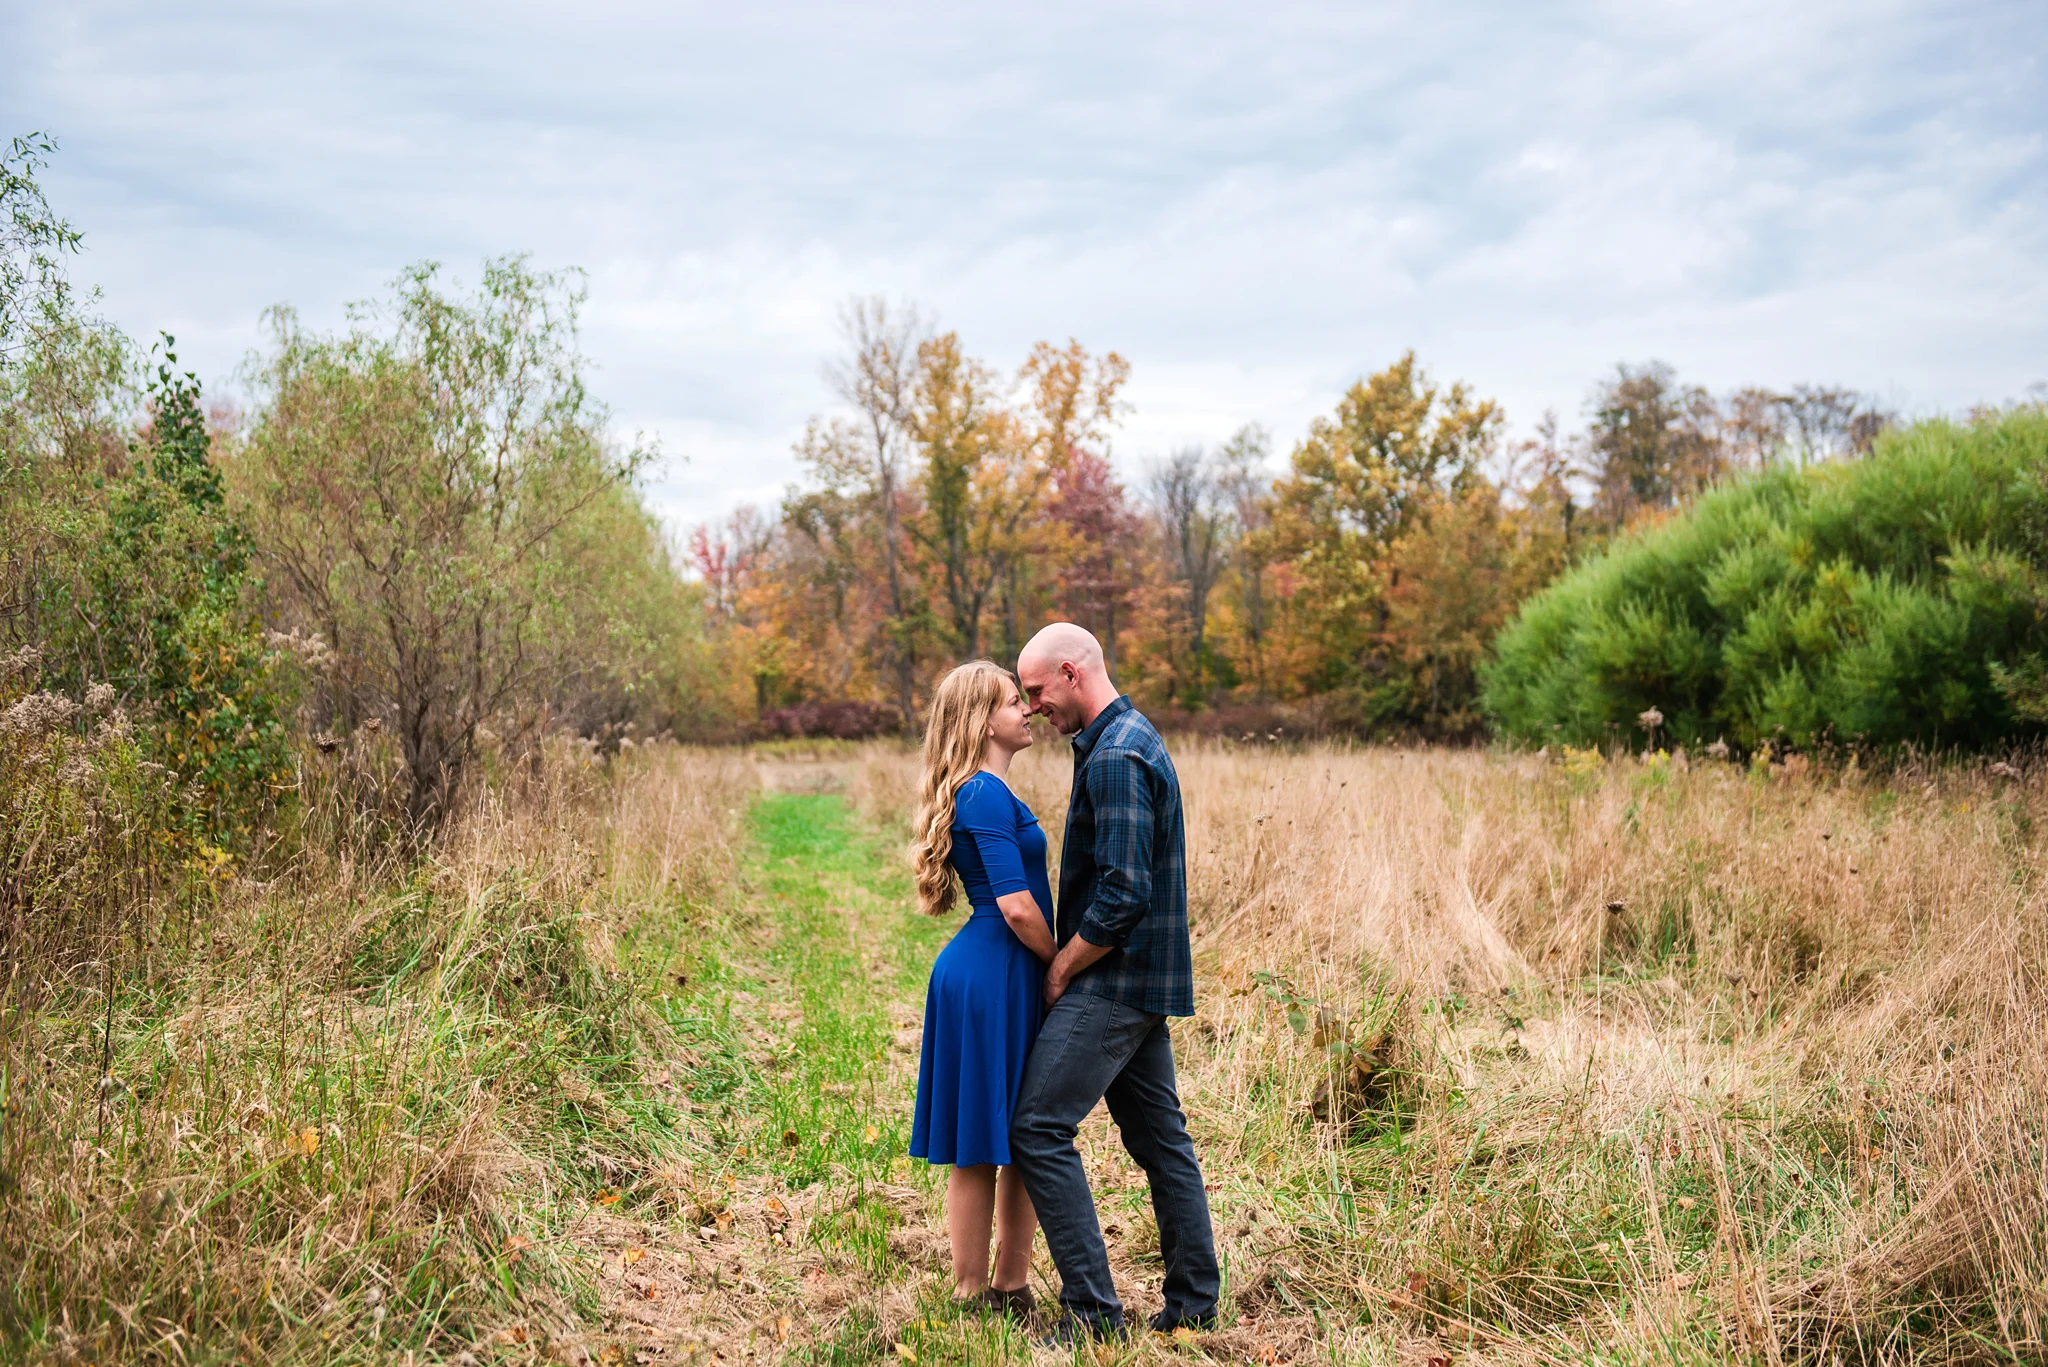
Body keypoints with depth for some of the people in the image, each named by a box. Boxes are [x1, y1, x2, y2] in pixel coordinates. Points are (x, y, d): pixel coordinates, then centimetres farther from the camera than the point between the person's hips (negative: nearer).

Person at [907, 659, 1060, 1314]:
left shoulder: (985, 792, 15)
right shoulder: (987, 795, -16)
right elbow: (1017, 906, -19)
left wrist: (1055, 967, 13)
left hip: (1009, 980, 10)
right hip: (992, 977, -10)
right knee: (980, 1149, 0)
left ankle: (1011, 1288, 22)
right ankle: (973, 1300, 10)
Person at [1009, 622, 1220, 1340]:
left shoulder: (1115, 758, -19)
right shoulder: (1133, 737, 15)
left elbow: (1122, 896, -25)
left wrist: (1061, 969, -12)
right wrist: (1069, 961, 15)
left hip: (1113, 978, -10)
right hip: (1146, 981, 10)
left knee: (1038, 1128, -8)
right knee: (1159, 1134, 12)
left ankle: (1092, 1308, -6)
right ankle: (1194, 1301, 18)